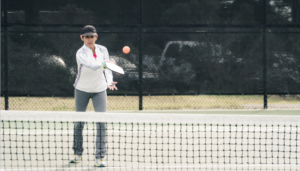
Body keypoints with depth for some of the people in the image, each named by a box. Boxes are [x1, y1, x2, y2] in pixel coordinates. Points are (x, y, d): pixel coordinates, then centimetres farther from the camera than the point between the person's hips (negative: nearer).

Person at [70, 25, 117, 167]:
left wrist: (109, 82, -13)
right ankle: (78, 153, 26)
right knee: (79, 122, 6)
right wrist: (106, 63, -36)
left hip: (99, 90, 2)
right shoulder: (81, 53, -17)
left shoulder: (102, 50, -3)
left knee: (101, 122, -10)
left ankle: (100, 157, -9)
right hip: (82, 90, -2)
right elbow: (93, 65, -34)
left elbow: (107, 69, 1)